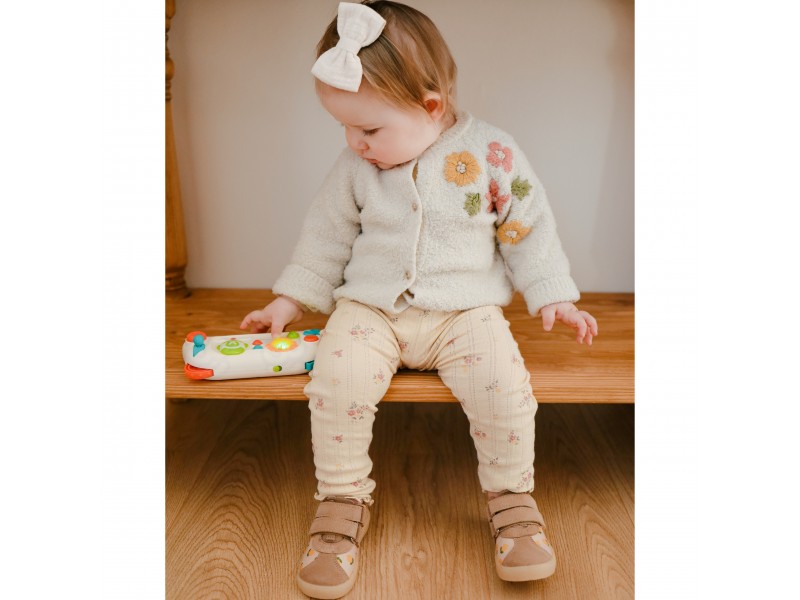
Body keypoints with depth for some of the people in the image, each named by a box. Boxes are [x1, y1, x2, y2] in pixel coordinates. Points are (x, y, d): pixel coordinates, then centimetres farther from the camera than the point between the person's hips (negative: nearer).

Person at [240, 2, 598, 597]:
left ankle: (512, 497, 3)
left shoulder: (492, 152, -4)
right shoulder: (355, 167, 3)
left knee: (503, 382, -26)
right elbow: (327, 233, 13)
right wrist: (291, 300, 13)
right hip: (369, 307, 2)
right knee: (338, 380, -25)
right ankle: (343, 503, -2)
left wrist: (551, 296, 2)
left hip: (465, 310, -1)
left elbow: (530, 228, 5)